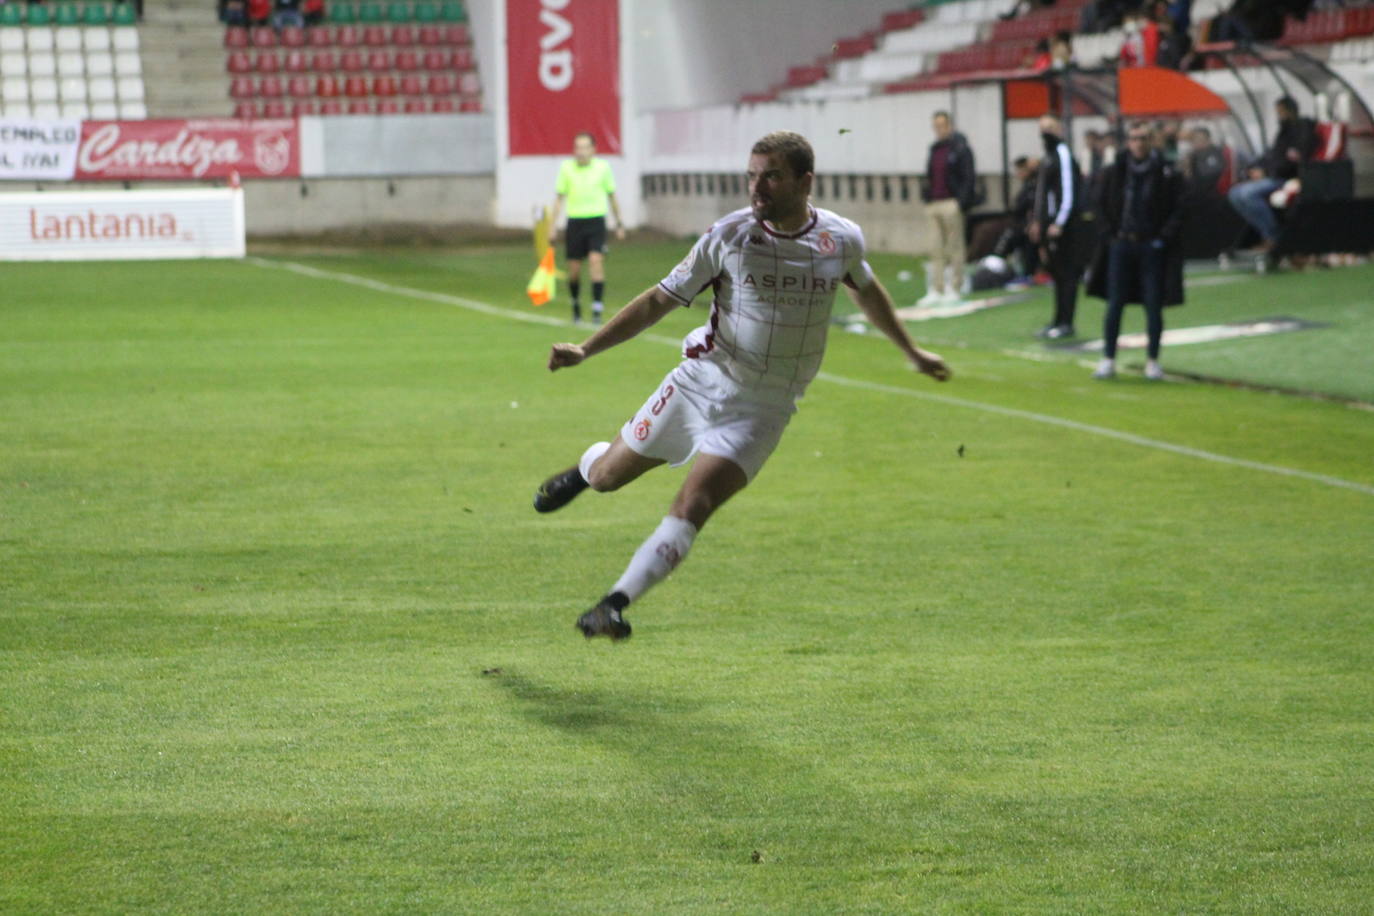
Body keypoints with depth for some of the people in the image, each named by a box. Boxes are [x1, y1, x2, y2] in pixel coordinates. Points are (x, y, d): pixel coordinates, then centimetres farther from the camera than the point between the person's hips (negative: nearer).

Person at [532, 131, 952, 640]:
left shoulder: (842, 241, -7)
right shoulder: (729, 236, -11)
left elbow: (866, 291, 17)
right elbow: (660, 300, -5)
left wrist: (912, 353, 28)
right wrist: (583, 350, -14)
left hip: (762, 409, -1)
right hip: (701, 381, 1)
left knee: (694, 503, -20)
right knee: (608, 476, 12)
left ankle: (615, 604, -16)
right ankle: (584, 469, 49)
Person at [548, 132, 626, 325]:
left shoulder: (603, 167, 2)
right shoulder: (566, 168, 2)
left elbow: (611, 196, 13)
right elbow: (559, 198, 9)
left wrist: (619, 223, 15)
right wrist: (552, 226, 5)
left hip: (596, 220, -1)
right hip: (575, 221, 1)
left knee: (597, 260, -18)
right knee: (574, 269, 3)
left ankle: (597, 310, -18)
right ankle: (576, 305, 28)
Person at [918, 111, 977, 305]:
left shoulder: (960, 148, -3)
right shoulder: (934, 149, 18)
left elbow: (969, 178, -8)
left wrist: (962, 202, -16)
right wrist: (927, 196, 11)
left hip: (951, 205, -6)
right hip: (934, 205, 6)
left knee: (955, 248, -2)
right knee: (936, 251, 3)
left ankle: (955, 289, 2)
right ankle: (936, 290, 3)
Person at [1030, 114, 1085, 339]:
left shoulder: (1063, 155, -12)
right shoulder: (1048, 156, 16)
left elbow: (1068, 193, -17)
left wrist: (1059, 224, -19)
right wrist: (1038, 221, 19)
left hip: (1063, 224, -9)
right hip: (1050, 222, 9)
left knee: (1066, 273, -5)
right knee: (1056, 272, 12)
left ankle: (1066, 323, -4)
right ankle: (1059, 320, 16)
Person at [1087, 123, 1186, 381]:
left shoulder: (1166, 174, -3)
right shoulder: (1115, 172, 4)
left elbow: (1178, 211, -1)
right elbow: (1104, 207, 12)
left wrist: (1164, 237, -9)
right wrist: (1110, 234, 1)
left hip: (1152, 246, -2)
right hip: (1121, 245, 2)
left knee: (1153, 308, 1)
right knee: (1114, 306, 2)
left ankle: (1152, 361, 10)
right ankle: (1108, 360, 8)